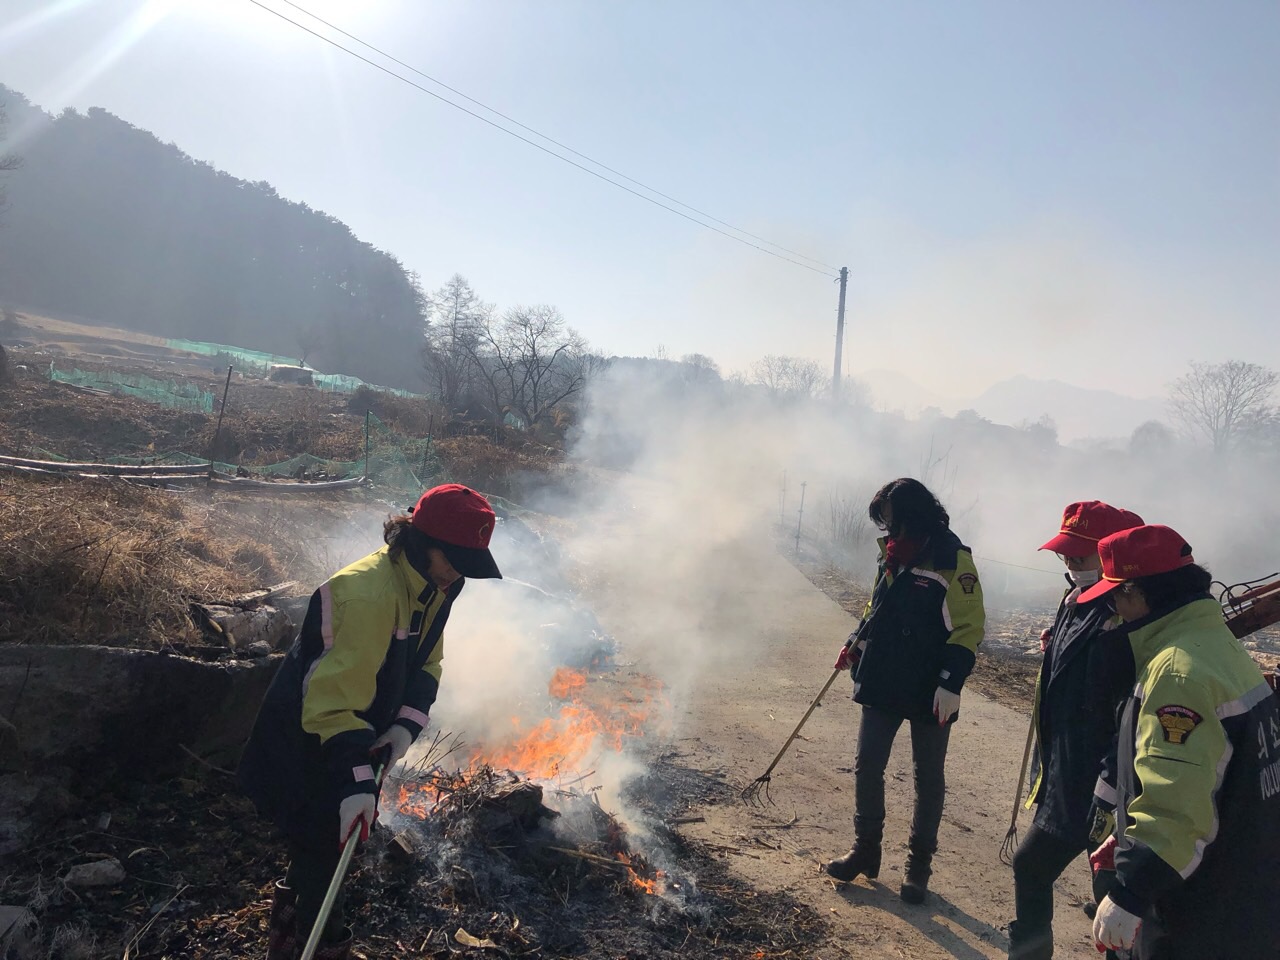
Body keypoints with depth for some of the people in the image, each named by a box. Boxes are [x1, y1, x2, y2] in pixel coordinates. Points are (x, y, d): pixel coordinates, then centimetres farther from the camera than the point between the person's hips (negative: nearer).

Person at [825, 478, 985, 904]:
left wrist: (951, 682, -21)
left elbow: (969, 628, -16)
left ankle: (920, 864, 25)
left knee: (928, 779, 11)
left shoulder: (952, 561, -16)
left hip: (930, 692, -6)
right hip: (883, 682, 6)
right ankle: (865, 850, 25)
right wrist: (856, 643, 7)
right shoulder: (894, 554, 5)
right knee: (867, 767, 9)